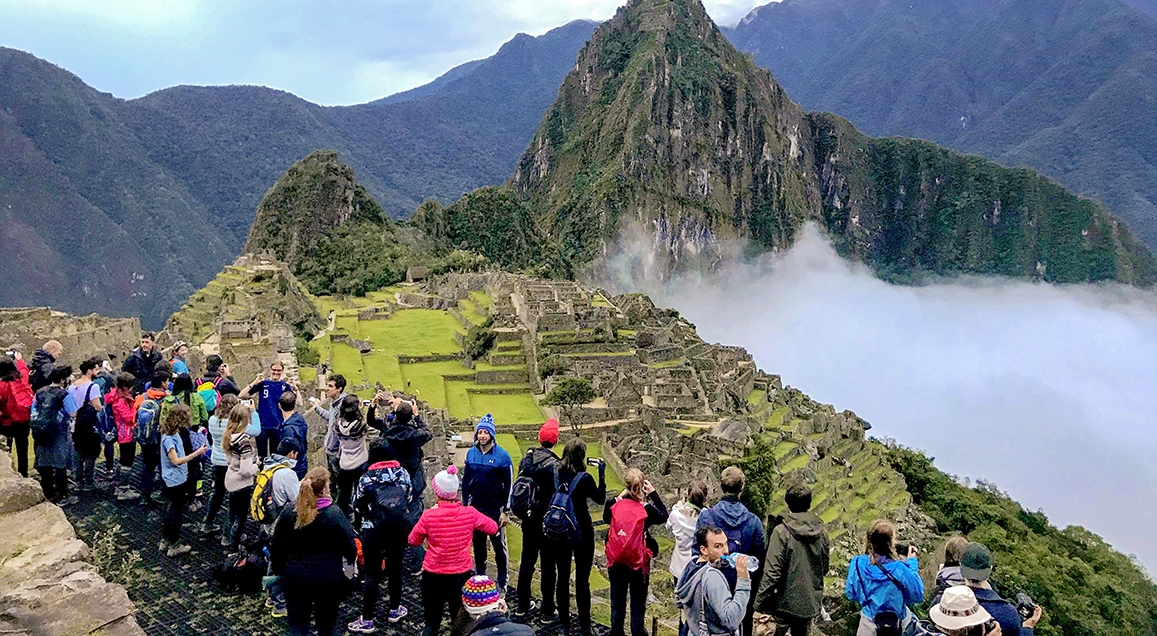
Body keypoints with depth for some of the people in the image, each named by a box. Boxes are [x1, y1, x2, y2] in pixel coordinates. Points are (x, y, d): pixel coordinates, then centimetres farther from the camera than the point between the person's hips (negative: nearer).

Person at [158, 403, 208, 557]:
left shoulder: (174, 434, 4)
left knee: (174, 510, 21)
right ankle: (174, 546, 15)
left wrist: (196, 452, 3)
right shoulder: (168, 438, -24)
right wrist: (197, 453, -25)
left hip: (179, 479, 10)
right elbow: (176, 461, -25)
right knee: (177, 513, 3)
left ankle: (165, 541, 33)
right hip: (175, 481, -10)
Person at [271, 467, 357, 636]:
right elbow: (350, 548, -12)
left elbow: (277, 547, 5)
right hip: (328, 580, -2)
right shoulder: (335, 514, -16)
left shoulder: (288, 513, -4)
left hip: (295, 579, 2)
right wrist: (351, 558, 10)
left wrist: (277, 570, 19)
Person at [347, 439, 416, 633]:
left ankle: (367, 620, 6)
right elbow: (409, 498, 8)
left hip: (374, 529, -3)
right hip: (400, 527, 4)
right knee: (395, 567, 19)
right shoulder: (403, 473, 1)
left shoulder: (366, 478, -9)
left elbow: (357, 507, -3)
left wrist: (358, 526, 15)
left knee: (372, 573, 2)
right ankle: (395, 610, 31)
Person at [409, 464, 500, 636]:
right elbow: (493, 527, 3)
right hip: (462, 575, 1)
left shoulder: (429, 516, -17)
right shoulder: (470, 513, -13)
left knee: (432, 622, 15)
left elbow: (413, 541, 0)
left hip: (433, 576, -1)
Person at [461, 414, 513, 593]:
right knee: (478, 543, 16)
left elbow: (508, 485, -11)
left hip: (495, 508, -4)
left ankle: (502, 580, 20)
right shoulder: (471, 453, 0)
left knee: (499, 545, 7)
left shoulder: (502, 455, -14)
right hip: (476, 507, 4)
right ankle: (479, 575, 32)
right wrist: (465, 503, 6)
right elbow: (465, 479, 8)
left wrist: (505, 511, -11)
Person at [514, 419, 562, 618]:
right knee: (548, 564, 7)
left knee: (527, 560, 16)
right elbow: (557, 495, -20)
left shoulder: (526, 458, -2)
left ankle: (522, 605, 25)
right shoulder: (553, 465, -19)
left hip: (529, 519, 5)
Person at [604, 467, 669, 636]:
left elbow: (606, 518, 12)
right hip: (639, 564, -2)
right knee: (638, 601, 14)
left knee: (617, 600, 17)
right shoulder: (647, 509, -16)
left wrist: (621, 496, 9)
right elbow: (663, 516, 5)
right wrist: (653, 493, 3)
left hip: (616, 562, 2)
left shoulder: (614, 505, -12)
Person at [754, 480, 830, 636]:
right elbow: (824, 568, 11)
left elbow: (772, 573, -18)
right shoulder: (821, 532, 0)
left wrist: (759, 606, -13)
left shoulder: (782, 532, -16)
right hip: (810, 604, 5)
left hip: (785, 604, -5)